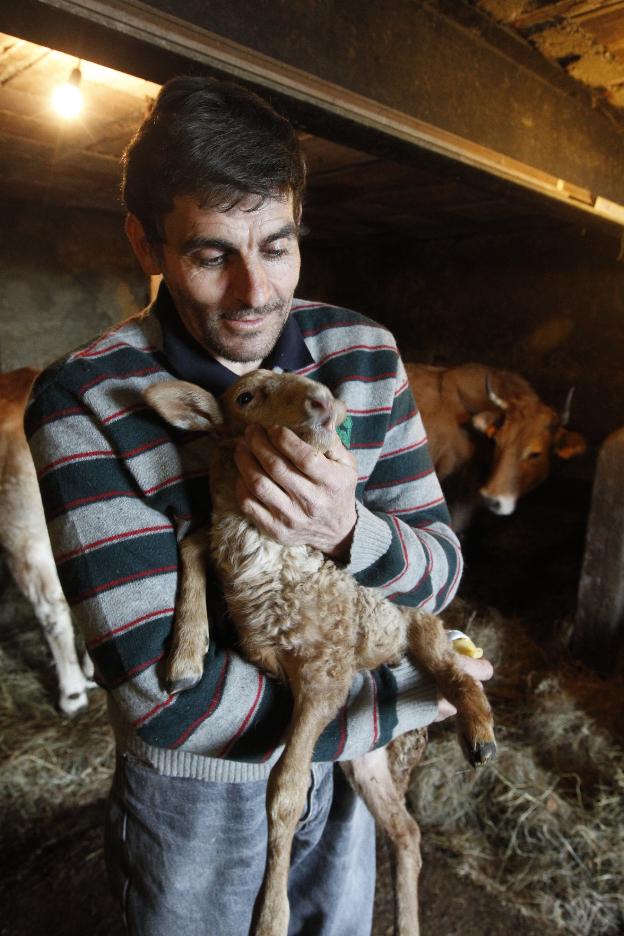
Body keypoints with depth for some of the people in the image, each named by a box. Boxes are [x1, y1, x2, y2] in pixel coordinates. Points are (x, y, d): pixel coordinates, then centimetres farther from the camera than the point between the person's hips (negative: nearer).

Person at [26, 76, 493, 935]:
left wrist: (349, 530, -31)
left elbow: (439, 572, -8)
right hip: (199, 795, -3)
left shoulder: (365, 353, -11)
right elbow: (169, 692, -26)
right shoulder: (85, 404, -24)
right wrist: (419, 692, -21)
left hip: (343, 760, 4)